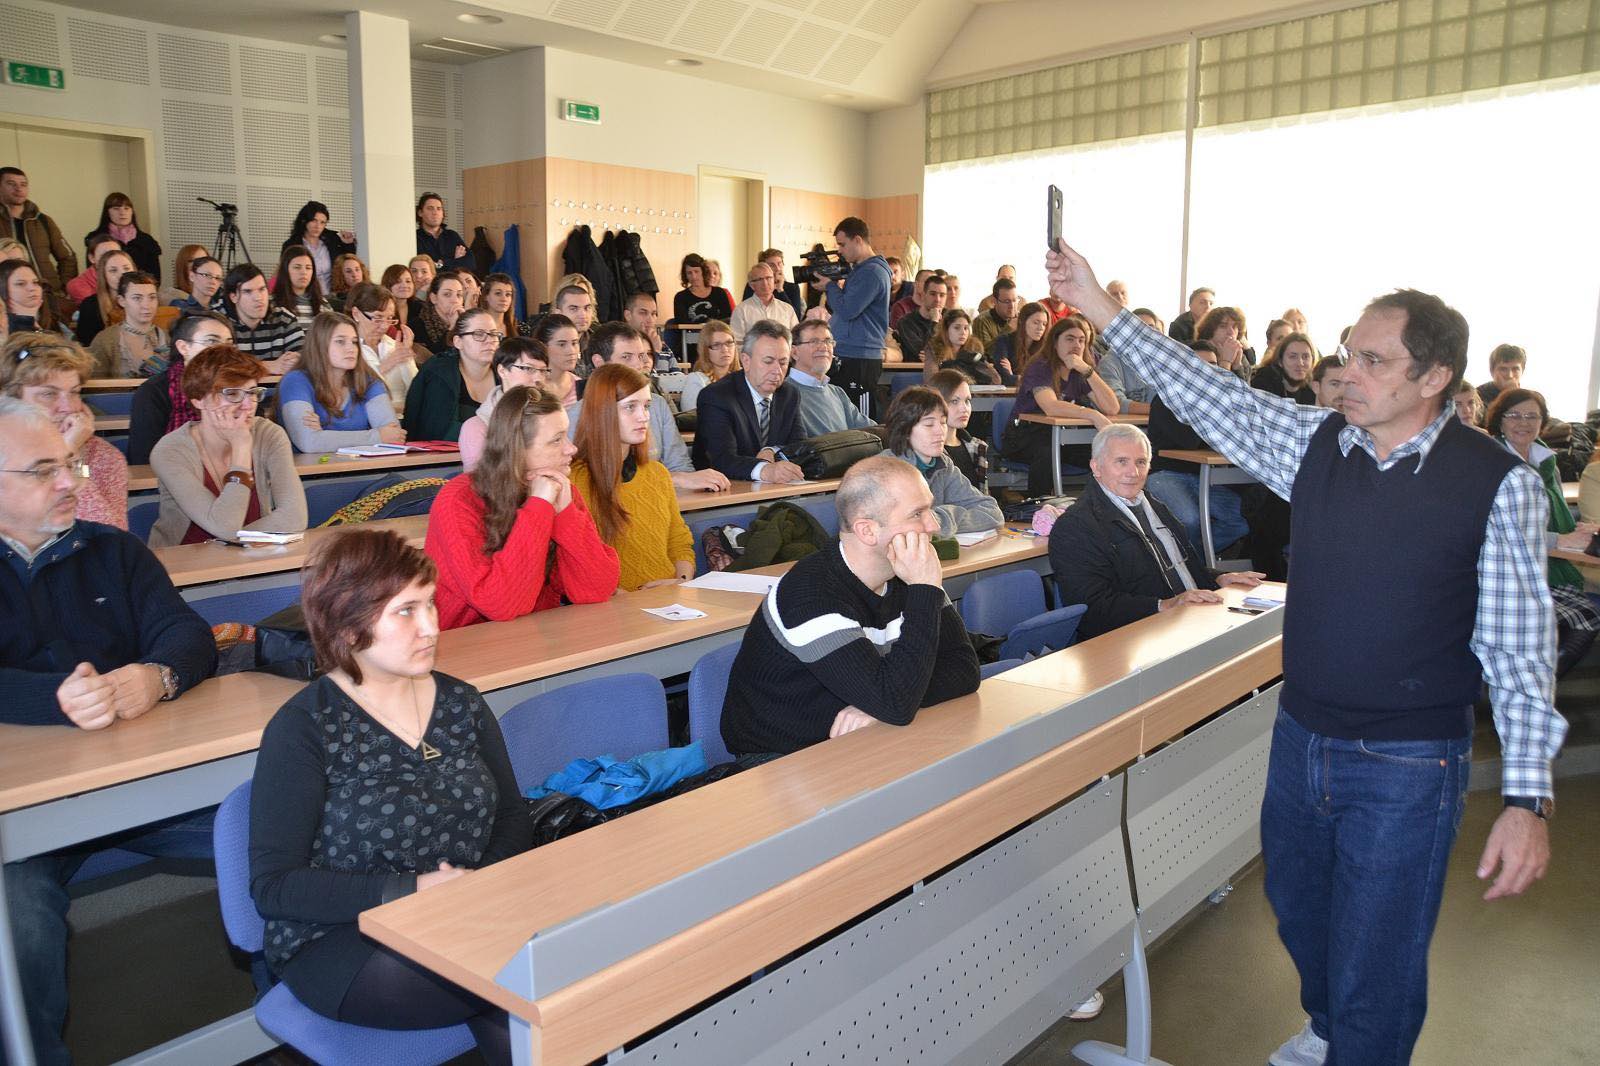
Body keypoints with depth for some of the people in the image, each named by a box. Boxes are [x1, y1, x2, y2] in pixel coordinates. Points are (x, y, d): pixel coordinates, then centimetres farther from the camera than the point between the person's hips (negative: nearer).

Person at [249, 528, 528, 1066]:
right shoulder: (303, 730, -9)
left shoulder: (461, 703, 6)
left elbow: (513, 818, 12)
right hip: (338, 943, -5)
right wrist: (413, 890, -21)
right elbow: (272, 885, -11)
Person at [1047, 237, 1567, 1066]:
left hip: (1406, 766, -5)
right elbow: (1208, 398, -3)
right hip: (1301, 739, 5)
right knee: (1301, 918, 25)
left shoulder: (1497, 483, -13)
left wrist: (1528, 797, -15)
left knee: (1374, 973, 5)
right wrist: (1099, 307, -7)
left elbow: (1518, 647, -12)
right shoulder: (1315, 442, -2)